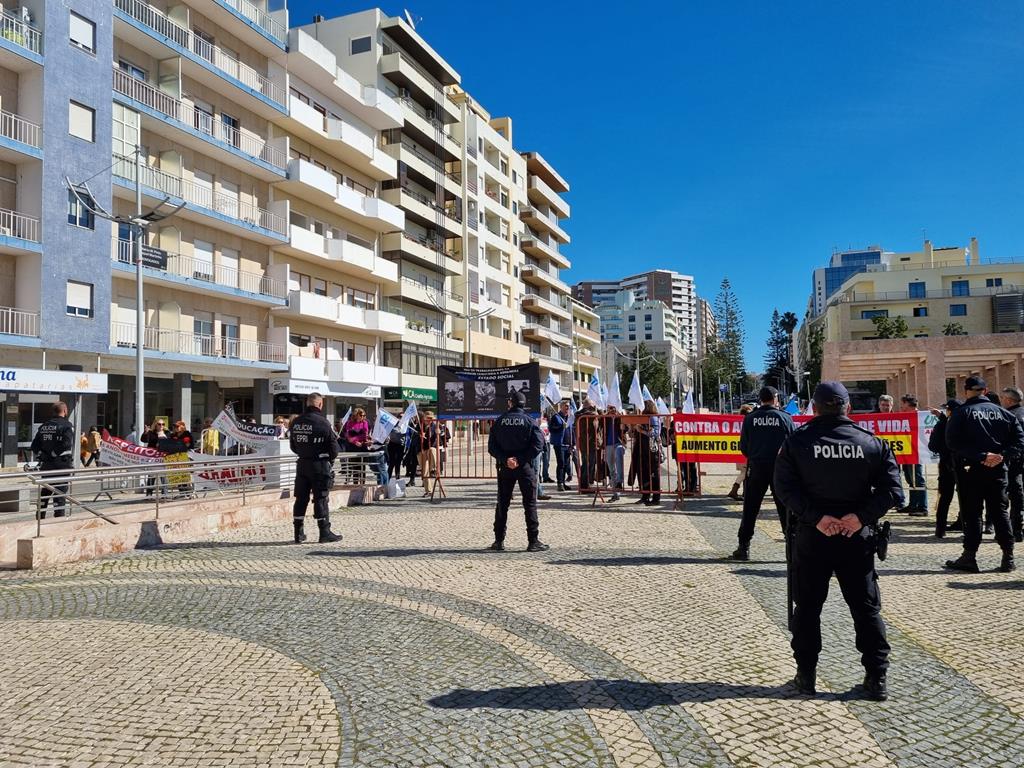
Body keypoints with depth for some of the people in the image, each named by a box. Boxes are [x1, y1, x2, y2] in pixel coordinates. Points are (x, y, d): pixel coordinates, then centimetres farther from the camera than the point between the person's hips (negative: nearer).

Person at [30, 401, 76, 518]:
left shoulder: (44, 425, 10)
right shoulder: (66, 425, -10)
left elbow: (34, 446, 8)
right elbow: (67, 445, -20)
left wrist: (41, 456, 13)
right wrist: (71, 462, -12)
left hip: (46, 465, 6)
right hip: (61, 465, -6)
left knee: (44, 492, 17)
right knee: (60, 492, -2)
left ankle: (40, 518, 26)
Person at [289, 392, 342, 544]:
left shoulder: (296, 422, 4)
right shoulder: (323, 423, -15)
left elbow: (293, 445, 12)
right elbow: (333, 445, -11)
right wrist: (331, 458, 8)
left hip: (302, 464, 6)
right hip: (319, 465, -5)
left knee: (301, 498, 11)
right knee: (321, 499, 0)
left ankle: (299, 533, 16)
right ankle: (325, 533, 5)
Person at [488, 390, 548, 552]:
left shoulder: (499, 421, 2)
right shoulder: (528, 420, -3)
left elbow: (491, 446, -4)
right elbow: (538, 443, -13)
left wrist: (505, 459, -12)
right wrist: (521, 459, -13)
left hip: (505, 468, 2)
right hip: (525, 467, -2)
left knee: (502, 504, 11)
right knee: (530, 504, 3)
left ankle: (499, 541, 13)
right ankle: (533, 541, 1)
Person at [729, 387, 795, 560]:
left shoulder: (750, 418, 1)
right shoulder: (785, 417, -1)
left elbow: (743, 447, 3)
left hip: (756, 467, 1)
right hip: (780, 468, 0)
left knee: (750, 508, 7)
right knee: (785, 508, 7)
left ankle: (743, 547, 7)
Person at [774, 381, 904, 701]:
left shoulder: (797, 441, -6)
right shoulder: (871, 442, -2)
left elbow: (785, 488, -13)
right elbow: (892, 489, -7)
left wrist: (816, 518, -15)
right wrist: (860, 517, -13)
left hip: (810, 537, -1)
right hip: (857, 537, 1)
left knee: (808, 606, 10)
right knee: (866, 607, 13)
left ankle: (805, 674, 15)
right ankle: (876, 677, 17)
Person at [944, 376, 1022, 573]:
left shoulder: (961, 413, -5)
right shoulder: (1003, 413, 8)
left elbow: (953, 442, -17)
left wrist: (980, 456, -16)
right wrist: (1003, 456, -9)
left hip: (971, 470, -4)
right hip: (998, 470, 4)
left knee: (971, 513, 1)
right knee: (999, 511, 12)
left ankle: (969, 557, 3)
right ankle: (1008, 557, 13)